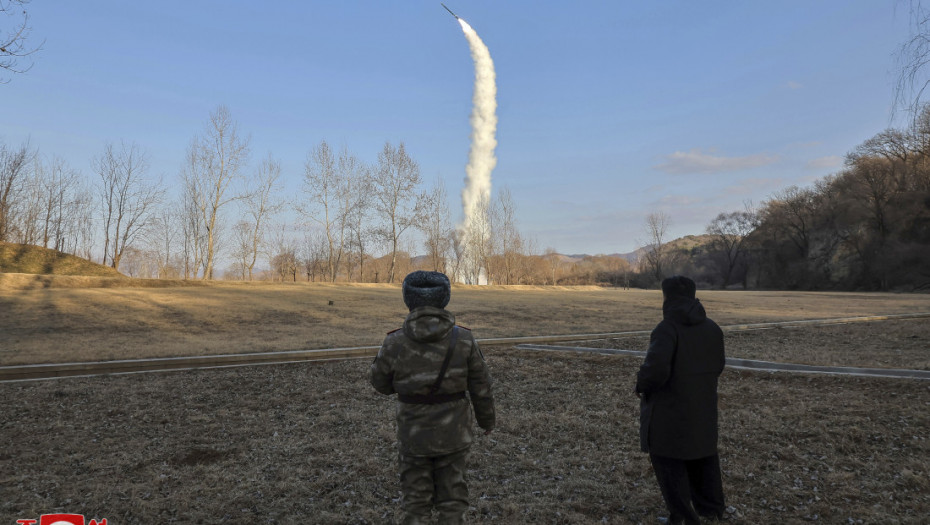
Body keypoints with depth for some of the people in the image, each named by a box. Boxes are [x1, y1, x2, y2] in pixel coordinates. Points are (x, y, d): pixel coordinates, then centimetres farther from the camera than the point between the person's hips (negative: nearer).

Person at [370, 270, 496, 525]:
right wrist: (487, 419, 13)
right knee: (452, 499, 16)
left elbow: (381, 383, 0)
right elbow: (481, 387, -3)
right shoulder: (463, 339, -11)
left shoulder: (396, 342, -14)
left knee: (416, 502, 16)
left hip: (413, 434, 0)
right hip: (453, 433, 1)